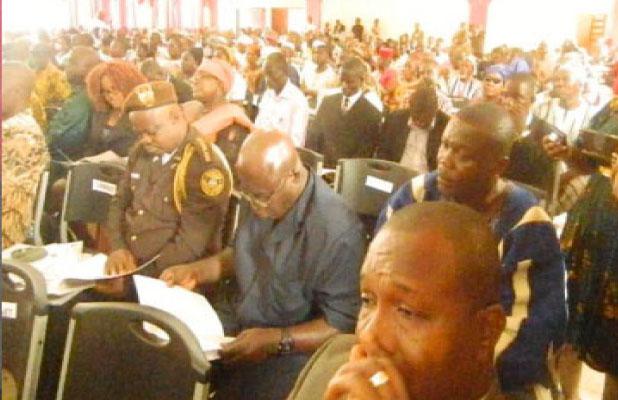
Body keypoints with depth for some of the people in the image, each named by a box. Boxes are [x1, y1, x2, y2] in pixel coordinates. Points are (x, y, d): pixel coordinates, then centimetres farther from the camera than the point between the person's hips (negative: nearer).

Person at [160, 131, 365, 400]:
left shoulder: (338, 233, -26)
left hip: (289, 353, -6)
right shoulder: (266, 197, -3)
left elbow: (343, 324, -20)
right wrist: (196, 271, 1)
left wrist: (275, 342, -27)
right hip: (242, 325, 7)